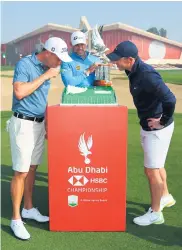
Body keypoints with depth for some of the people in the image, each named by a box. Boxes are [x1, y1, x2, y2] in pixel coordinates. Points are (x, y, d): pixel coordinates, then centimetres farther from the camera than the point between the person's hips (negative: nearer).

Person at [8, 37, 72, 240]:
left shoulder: (46, 68, 10)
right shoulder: (24, 64, -12)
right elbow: (19, 92, -26)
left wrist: (47, 125, 18)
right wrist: (46, 76, -18)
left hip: (39, 123, 7)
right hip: (23, 124, -7)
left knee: (32, 168, 14)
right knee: (21, 172, -4)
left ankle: (28, 209, 28)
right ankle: (16, 219, 8)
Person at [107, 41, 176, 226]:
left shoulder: (147, 75, -29)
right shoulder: (134, 71, 0)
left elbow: (170, 99, -34)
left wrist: (163, 121, -23)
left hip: (157, 128, -9)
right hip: (147, 126, 9)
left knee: (151, 170, 2)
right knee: (156, 165, 24)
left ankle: (155, 213, 20)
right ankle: (165, 197, 46)